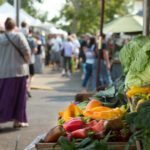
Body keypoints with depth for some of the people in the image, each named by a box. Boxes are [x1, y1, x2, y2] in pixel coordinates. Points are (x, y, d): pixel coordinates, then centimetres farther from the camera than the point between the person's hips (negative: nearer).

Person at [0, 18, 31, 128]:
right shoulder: (18, 36, -7)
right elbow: (27, 52, -10)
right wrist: (26, 64, 6)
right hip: (18, 71, -3)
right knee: (18, 97, 6)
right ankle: (17, 121, 10)